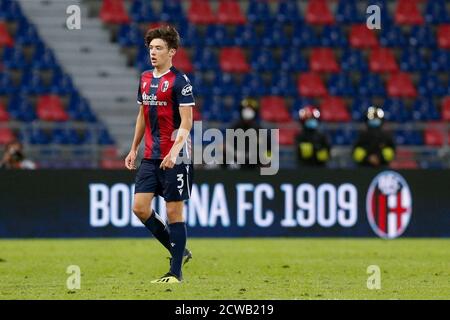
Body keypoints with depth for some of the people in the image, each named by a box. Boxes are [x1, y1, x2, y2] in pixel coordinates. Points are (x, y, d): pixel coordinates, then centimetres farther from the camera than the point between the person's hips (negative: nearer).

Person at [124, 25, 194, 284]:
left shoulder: (179, 81, -10)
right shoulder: (145, 79, 12)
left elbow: (186, 121, -14)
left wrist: (174, 151, -25)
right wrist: (134, 149, 19)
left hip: (175, 158, -7)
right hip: (151, 156, 7)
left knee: (174, 211, -3)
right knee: (140, 207, -1)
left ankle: (176, 272, 4)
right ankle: (179, 251, 16)